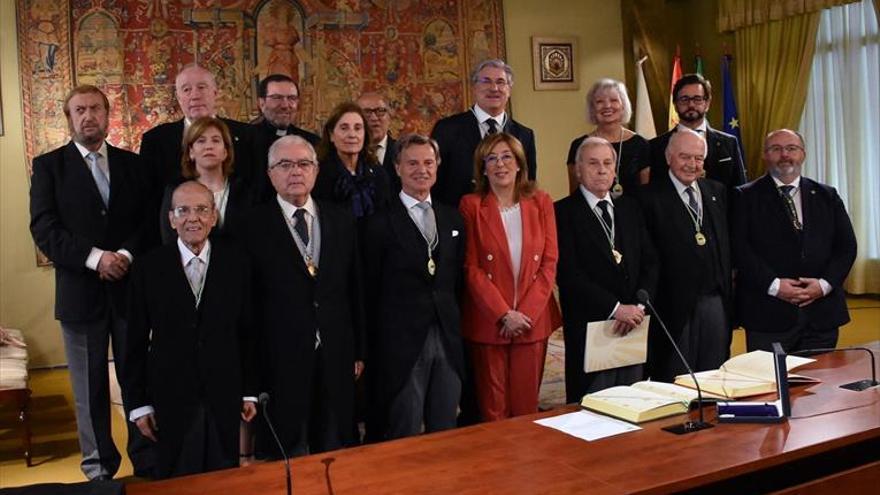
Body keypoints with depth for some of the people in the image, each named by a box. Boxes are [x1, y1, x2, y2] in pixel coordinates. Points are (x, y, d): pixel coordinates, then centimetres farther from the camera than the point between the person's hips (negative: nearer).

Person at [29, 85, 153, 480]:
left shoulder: (132, 163, 9)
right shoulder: (48, 166, 3)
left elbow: (149, 220, 5)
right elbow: (44, 228, -6)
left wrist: (126, 254, -13)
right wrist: (95, 257, -17)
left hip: (130, 286, 1)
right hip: (80, 292, -1)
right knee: (89, 387, 7)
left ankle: (147, 462, 19)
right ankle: (99, 467, 20)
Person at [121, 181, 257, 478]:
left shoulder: (236, 263, -2)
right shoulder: (148, 268, -4)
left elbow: (246, 332, 2)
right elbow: (135, 342, -1)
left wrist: (249, 391, 4)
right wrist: (138, 403, -1)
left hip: (224, 397, 1)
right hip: (170, 398, -1)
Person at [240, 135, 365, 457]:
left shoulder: (342, 220, 7)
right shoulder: (254, 225, -4)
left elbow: (355, 288, 9)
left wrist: (359, 351, 10)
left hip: (336, 356, 3)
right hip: (281, 358, -3)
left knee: (334, 451, 14)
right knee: (288, 456, 8)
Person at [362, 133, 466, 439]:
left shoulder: (453, 218, 11)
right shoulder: (381, 224, -4)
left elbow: (458, 279, 13)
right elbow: (371, 291, -2)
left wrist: (455, 328, 6)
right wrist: (373, 349, -2)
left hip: (448, 341, 4)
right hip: (403, 343, -4)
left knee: (446, 434, 13)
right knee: (405, 438, 7)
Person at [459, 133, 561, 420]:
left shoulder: (541, 203, 5)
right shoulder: (471, 205, -1)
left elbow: (549, 262, 2)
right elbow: (471, 268, -5)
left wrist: (526, 312, -9)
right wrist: (504, 314, -12)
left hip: (533, 319, 2)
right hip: (487, 321, -2)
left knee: (526, 403, 8)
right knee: (492, 407, 5)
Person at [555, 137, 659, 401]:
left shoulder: (630, 207, 14)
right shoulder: (564, 212, -4)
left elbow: (650, 262, 9)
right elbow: (569, 274, -13)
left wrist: (638, 306, -7)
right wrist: (615, 308, -15)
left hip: (634, 324, 5)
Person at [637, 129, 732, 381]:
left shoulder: (718, 192, 13)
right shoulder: (651, 197, -7)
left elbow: (726, 245, 14)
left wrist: (727, 295, 7)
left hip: (716, 302, 5)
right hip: (675, 306, -5)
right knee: (674, 382, 5)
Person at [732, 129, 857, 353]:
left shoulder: (827, 196, 15)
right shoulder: (746, 197, 3)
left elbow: (846, 245, 9)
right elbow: (739, 248, -6)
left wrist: (825, 284, -6)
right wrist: (773, 285, -15)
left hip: (821, 313, 3)